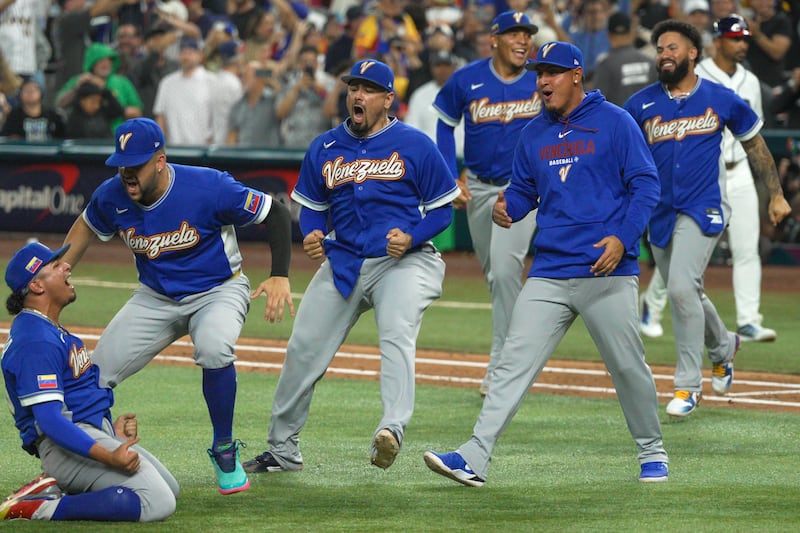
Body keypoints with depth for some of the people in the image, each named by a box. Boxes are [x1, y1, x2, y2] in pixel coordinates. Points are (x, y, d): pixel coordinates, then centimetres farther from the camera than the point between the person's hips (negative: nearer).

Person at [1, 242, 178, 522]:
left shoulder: (50, 330, 17)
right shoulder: (36, 341, -19)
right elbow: (49, 419, -27)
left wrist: (111, 430, 12)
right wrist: (108, 456, -35)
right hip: (66, 444, -11)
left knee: (169, 489, 20)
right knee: (158, 502, -23)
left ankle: (59, 488, 7)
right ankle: (42, 508, -21)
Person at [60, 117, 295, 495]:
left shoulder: (208, 188, -27)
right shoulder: (112, 196, -13)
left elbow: (275, 213, -19)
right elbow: (87, 227, 11)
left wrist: (280, 276, -28)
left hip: (218, 290, -4)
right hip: (155, 299, 4)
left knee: (213, 348, -37)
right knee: (94, 375, -7)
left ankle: (224, 450, -15)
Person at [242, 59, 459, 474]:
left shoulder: (414, 145, -3)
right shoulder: (324, 148, 8)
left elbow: (442, 208, 0)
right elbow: (312, 207, 17)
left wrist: (412, 238, -19)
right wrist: (312, 235, -6)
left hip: (402, 261, -4)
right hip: (342, 262, 4)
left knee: (397, 335, -30)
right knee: (303, 350, 3)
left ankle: (392, 429, -46)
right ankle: (282, 451, 18)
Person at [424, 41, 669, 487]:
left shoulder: (615, 123, -1)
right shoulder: (534, 134, 15)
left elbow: (646, 185, -4)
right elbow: (523, 191, 23)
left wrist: (623, 237, -17)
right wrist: (506, 209, -1)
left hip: (608, 271, -4)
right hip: (549, 273, 4)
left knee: (628, 366, 3)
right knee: (514, 364, -6)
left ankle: (652, 452, 24)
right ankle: (475, 459, -13)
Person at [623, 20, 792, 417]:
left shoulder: (721, 99, 0)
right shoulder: (641, 105, 3)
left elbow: (754, 145, 12)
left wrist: (776, 195, 12)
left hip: (703, 210, -4)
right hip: (660, 215, 4)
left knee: (682, 288, -21)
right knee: (684, 296, 14)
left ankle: (688, 385, -14)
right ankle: (723, 347, 46)